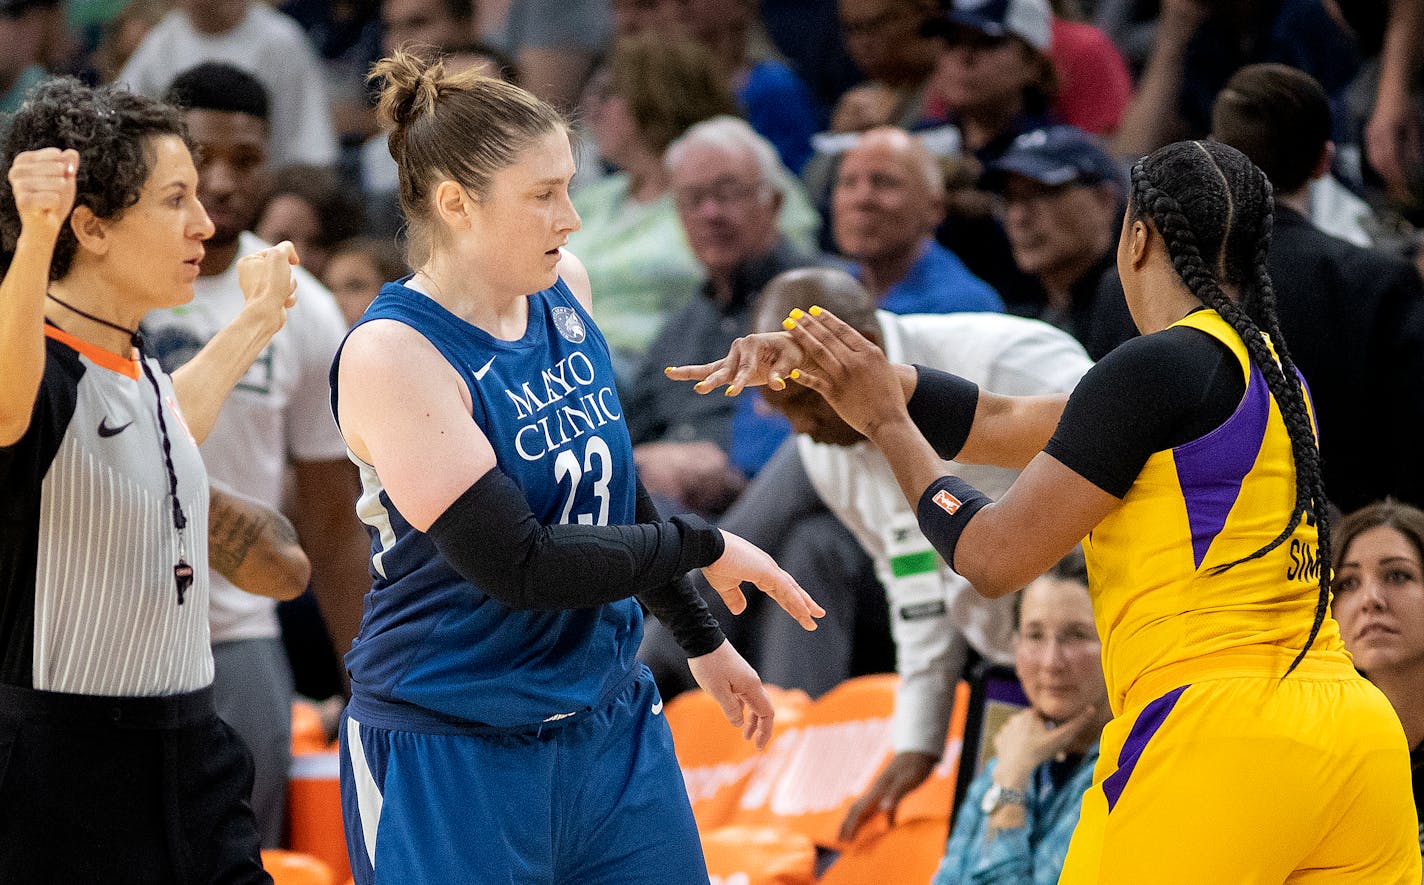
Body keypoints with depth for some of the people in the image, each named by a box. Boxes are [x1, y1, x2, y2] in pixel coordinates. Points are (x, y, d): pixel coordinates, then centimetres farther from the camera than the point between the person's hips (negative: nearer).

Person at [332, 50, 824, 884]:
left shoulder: (565, 289, 4)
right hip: (454, 762, -7)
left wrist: (702, 637, 27)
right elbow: (519, 567, -23)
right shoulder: (391, 354, -17)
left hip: (611, 726, 7)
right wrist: (703, 547, -13)